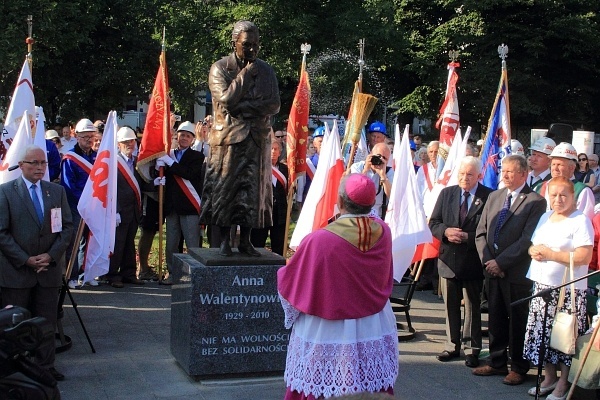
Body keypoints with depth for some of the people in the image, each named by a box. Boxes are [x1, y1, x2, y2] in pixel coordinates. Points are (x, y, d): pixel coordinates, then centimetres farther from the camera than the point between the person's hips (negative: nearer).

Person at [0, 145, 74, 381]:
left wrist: (51, 255, -7)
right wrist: (25, 260, -12)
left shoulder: (57, 191, 8)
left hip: (49, 270, 3)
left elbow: (67, 227, 6)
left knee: (47, 321, 8)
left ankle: (46, 367, 17)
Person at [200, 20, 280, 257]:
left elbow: (274, 106, -4)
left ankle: (245, 240, 12)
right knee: (225, 188, 0)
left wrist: (242, 107, -14)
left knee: (252, 189, 4)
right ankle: (224, 240, 9)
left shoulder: (266, 70, 7)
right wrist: (246, 73, -13)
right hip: (228, 137, -3)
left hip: (257, 139, 3)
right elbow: (227, 100, -17)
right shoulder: (220, 68, -3)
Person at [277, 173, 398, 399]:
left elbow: (290, 282, -6)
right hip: (374, 330, 4)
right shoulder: (383, 232, -8)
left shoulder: (319, 240, -21)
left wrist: (284, 272, 13)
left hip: (327, 333, -4)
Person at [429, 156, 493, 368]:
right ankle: (452, 345, 24)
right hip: (449, 259, 4)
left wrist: (467, 237, -20)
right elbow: (433, 223, 7)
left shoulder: (489, 197, -8)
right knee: (451, 306, 13)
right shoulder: (446, 194, 6)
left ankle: (472, 348, 17)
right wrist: (446, 231, -14)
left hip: (473, 261, -4)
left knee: (473, 307, 7)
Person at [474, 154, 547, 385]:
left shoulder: (535, 202, -9)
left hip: (517, 273, -6)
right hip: (492, 270, 6)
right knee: (495, 320, 14)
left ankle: (518, 368, 17)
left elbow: (527, 239, -16)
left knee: (518, 322, 5)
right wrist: (487, 260, -4)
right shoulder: (494, 197, 12)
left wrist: (501, 262, -17)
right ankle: (497, 363, 27)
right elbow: (481, 233, 10)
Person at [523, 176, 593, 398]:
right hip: (542, 286, 7)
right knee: (543, 333, 11)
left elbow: (584, 256, -19)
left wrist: (550, 254, -17)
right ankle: (549, 377, 25)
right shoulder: (545, 217, 14)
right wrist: (535, 251, -3)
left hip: (568, 291, -7)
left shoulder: (580, 221, -10)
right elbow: (533, 245, 21)